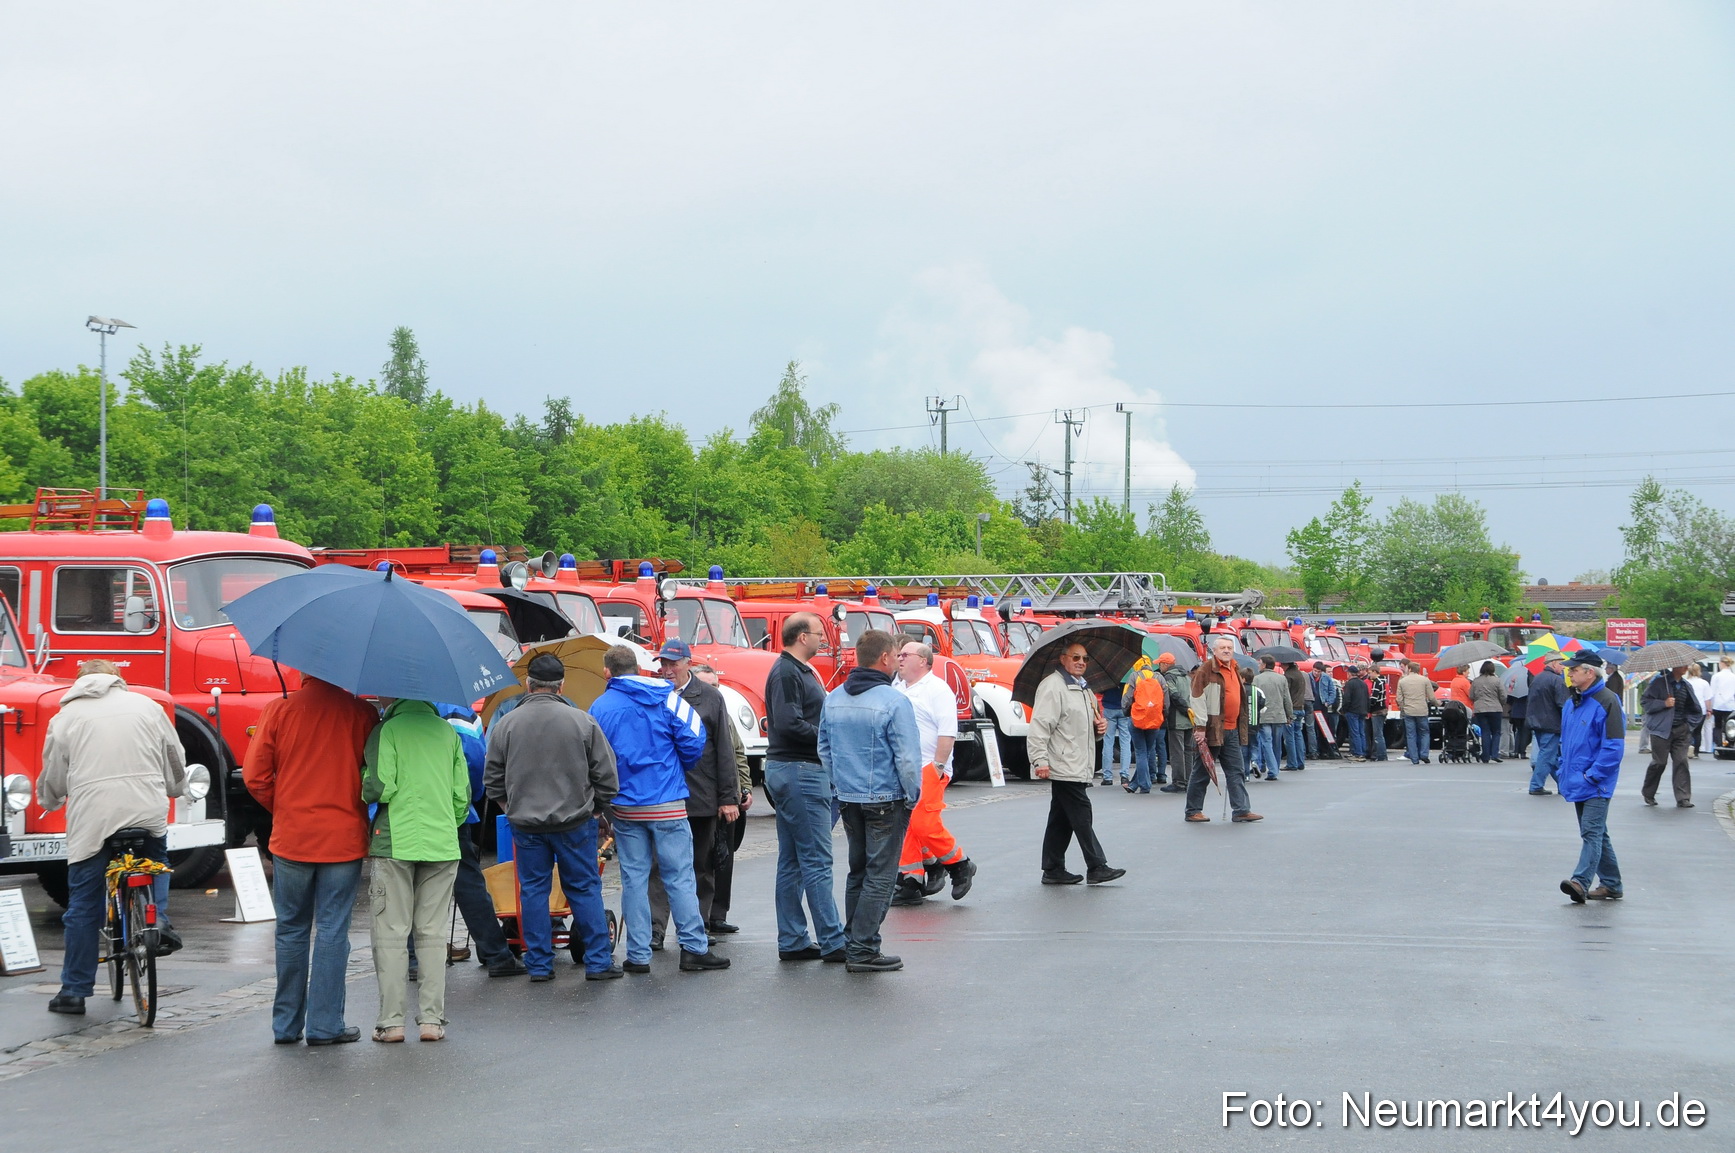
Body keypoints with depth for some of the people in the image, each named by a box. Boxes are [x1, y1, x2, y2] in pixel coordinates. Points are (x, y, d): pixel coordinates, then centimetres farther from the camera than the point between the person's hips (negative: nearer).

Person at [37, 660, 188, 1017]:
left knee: (83, 905, 7)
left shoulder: (66, 717, 8)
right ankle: (158, 918, 6)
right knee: (156, 863, 31)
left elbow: (52, 780, 13)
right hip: (148, 811, 1)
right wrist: (173, 790, 39)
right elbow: (175, 760, 19)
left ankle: (74, 991, 12)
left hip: (91, 818, -1)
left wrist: (48, 802, 35)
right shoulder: (146, 706, 12)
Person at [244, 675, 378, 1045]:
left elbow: (255, 777, -3)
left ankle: (286, 1025, 17)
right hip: (344, 840, -1)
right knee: (332, 930, 4)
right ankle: (326, 1025, 5)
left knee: (292, 930, 12)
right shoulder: (361, 712, -7)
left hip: (291, 837, 1)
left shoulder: (279, 710, -5)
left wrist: (282, 810, 13)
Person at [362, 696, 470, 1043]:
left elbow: (380, 789, -13)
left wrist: (365, 785, 8)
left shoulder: (387, 730, -6)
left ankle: (391, 1021, 2)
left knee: (391, 934, 2)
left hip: (395, 842, -4)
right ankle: (432, 1019, 8)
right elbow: (462, 796, 8)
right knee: (433, 934, 9)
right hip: (443, 843, 4)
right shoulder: (448, 732, 9)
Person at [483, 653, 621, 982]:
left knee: (533, 891, 9)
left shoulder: (505, 724, -2)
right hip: (575, 824, -1)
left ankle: (539, 964, 12)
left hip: (525, 825, 1)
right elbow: (606, 776, 0)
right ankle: (599, 961, 8)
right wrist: (593, 809, 14)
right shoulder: (583, 721, -5)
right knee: (585, 890, 7)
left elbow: (492, 781, 5)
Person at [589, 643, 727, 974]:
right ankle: (694, 948, 2)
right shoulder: (667, 699, -2)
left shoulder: (599, 708, 1)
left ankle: (638, 955, 7)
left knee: (634, 879, 7)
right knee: (680, 877, 2)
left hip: (624, 807, 1)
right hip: (668, 804, -1)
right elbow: (693, 740, -7)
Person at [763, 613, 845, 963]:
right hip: (800, 772, -11)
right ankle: (832, 942, -5)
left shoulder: (798, 671, 19)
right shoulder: (787, 673, -14)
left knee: (792, 862, 11)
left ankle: (792, 941, 15)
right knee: (817, 861, -7)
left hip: (789, 772, 11)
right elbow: (789, 724, -23)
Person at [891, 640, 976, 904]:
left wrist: (938, 766, -18)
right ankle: (911, 884, 9)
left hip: (927, 770, -8)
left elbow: (948, 733, -13)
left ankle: (959, 865, 6)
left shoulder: (937, 689, -6)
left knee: (923, 823, -14)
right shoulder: (897, 688, 17)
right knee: (904, 827, 4)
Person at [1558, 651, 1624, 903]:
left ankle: (1581, 881, -26)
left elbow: (1614, 745, -17)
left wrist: (1592, 775, -17)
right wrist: (1564, 772, 14)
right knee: (1597, 833, 14)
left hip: (1596, 785, -9)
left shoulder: (1606, 701, -13)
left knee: (1592, 831, -15)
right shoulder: (1571, 703, 14)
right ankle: (1611, 884, 22)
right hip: (1577, 783, 9)